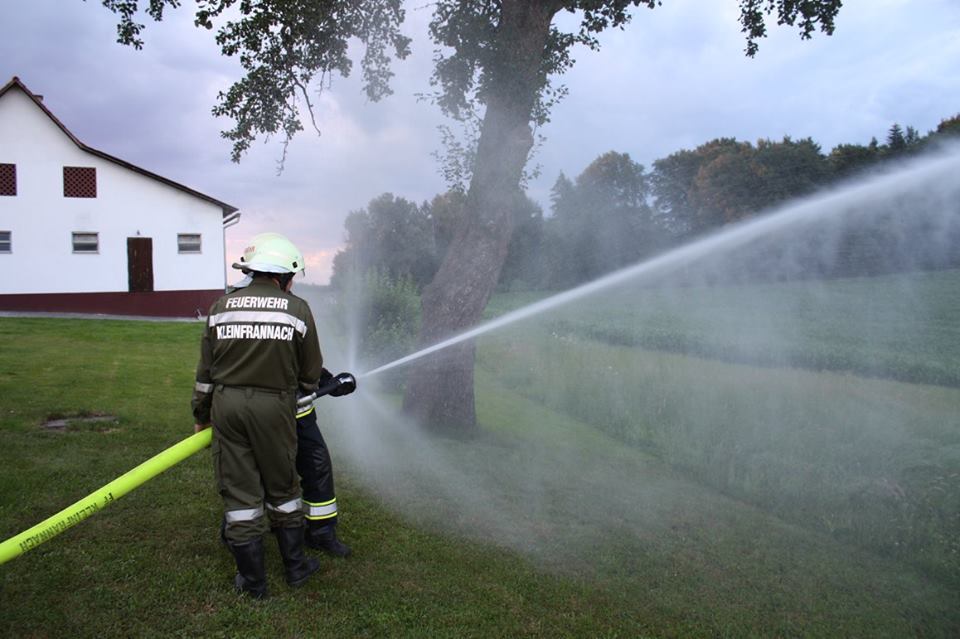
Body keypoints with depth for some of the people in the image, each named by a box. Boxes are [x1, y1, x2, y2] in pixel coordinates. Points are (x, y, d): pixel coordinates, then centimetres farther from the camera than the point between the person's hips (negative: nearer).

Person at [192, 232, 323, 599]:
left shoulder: (222, 307, 6)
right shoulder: (297, 310, -3)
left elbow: (205, 371, 9)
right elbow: (311, 374, 2)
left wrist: (201, 416, 20)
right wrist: (293, 387, 24)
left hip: (226, 404, 3)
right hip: (274, 407, -2)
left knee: (239, 493, 9)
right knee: (281, 489, 14)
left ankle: (252, 580, 20)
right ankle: (295, 566, 28)